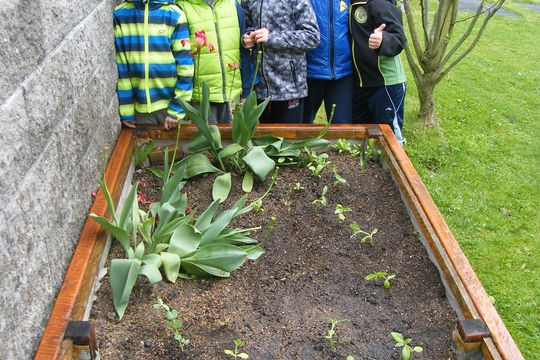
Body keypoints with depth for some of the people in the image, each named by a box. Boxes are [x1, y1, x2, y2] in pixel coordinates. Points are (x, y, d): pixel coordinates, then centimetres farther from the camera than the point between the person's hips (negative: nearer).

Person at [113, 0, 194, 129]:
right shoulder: (119, 14, -1)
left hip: (171, 103, -1)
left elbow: (184, 64, -7)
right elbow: (119, 64, -1)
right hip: (140, 106, 1)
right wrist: (126, 110, -3)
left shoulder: (175, 14, -7)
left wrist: (176, 109, -10)